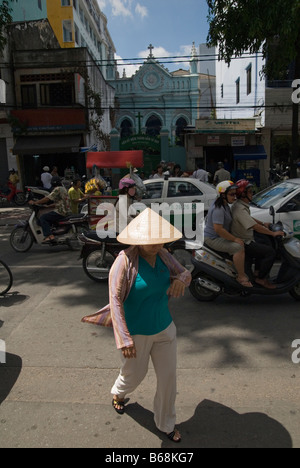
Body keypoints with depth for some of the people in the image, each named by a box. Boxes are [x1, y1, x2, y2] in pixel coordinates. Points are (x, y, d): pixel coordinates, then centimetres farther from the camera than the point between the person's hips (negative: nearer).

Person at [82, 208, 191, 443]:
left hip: (165, 329, 4)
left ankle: (166, 423, 41)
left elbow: (185, 273, 7)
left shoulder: (164, 256, -7)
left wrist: (181, 279, -18)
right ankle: (118, 393, 58)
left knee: (168, 378, 14)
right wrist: (124, 339, -29)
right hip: (137, 334, -4)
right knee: (134, 376, 20)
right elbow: (115, 300, -25)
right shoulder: (126, 260, -23)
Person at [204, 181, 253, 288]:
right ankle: (241, 277, -12)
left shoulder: (225, 205, 10)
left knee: (242, 242, 11)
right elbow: (218, 229, -31)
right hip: (212, 239, -11)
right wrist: (234, 239, -23)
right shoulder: (218, 209, -24)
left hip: (220, 237, 11)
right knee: (239, 248, -23)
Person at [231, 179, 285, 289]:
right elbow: (255, 227, -29)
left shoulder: (242, 205, 8)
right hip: (243, 243, -11)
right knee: (271, 252, -17)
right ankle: (260, 278, -4)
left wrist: (263, 224, 16)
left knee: (263, 246, 29)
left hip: (245, 239, 11)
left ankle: (258, 272, 31)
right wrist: (273, 233, -22)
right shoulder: (240, 209, -25)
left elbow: (249, 218, 26)